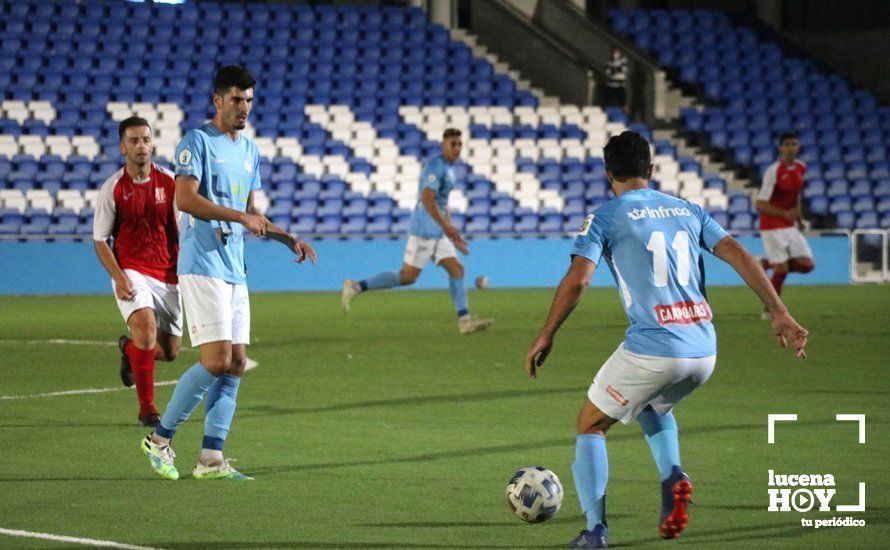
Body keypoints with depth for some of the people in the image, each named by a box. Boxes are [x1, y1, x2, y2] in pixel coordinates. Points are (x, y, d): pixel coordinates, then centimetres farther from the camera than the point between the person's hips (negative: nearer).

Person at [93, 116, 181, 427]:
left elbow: (181, 229, 10)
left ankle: (128, 349, 43)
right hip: (132, 272, -4)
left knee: (169, 351, 5)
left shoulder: (169, 182, 1)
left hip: (167, 276, 4)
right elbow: (100, 239, -1)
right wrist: (118, 278, -13)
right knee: (146, 324, -30)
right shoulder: (113, 188, -6)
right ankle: (147, 410, -21)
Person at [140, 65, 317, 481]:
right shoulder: (198, 142, -6)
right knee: (217, 360, -14)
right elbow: (185, 199, -19)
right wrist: (241, 217, -22)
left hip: (235, 271, 8)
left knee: (236, 364, 2)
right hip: (202, 267, -8)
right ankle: (160, 438, -1)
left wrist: (288, 239, 13)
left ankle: (211, 458, 4)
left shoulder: (250, 151, 19)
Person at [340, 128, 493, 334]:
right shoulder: (435, 166, -13)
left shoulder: (447, 169, 18)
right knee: (408, 276, -8)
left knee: (456, 269, 1)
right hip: (424, 230, -9)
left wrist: (453, 235, 24)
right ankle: (356, 287, -2)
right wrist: (446, 226, -29)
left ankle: (464, 319, -2)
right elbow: (427, 199, -24)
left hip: (437, 232, 9)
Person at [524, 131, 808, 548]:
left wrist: (546, 337, -2)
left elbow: (577, 280, -11)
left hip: (651, 350, -5)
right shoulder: (687, 210, 16)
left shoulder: (604, 218, 1)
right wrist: (779, 314, 7)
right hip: (703, 352, 5)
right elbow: (740, 256, 8)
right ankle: (673, 476, 8)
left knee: (590, 425, 14)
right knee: (654, 407, 36)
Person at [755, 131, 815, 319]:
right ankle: (769, 310, 8)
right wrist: (784, 213, -29)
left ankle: (767, 264, 21)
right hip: (772, 228, -7)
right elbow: (759, 205, -19)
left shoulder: (800, 168, 4)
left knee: (807, 265, -1)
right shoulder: (773, 172, -18)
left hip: (791, 226, 7)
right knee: (781, 270, -10)